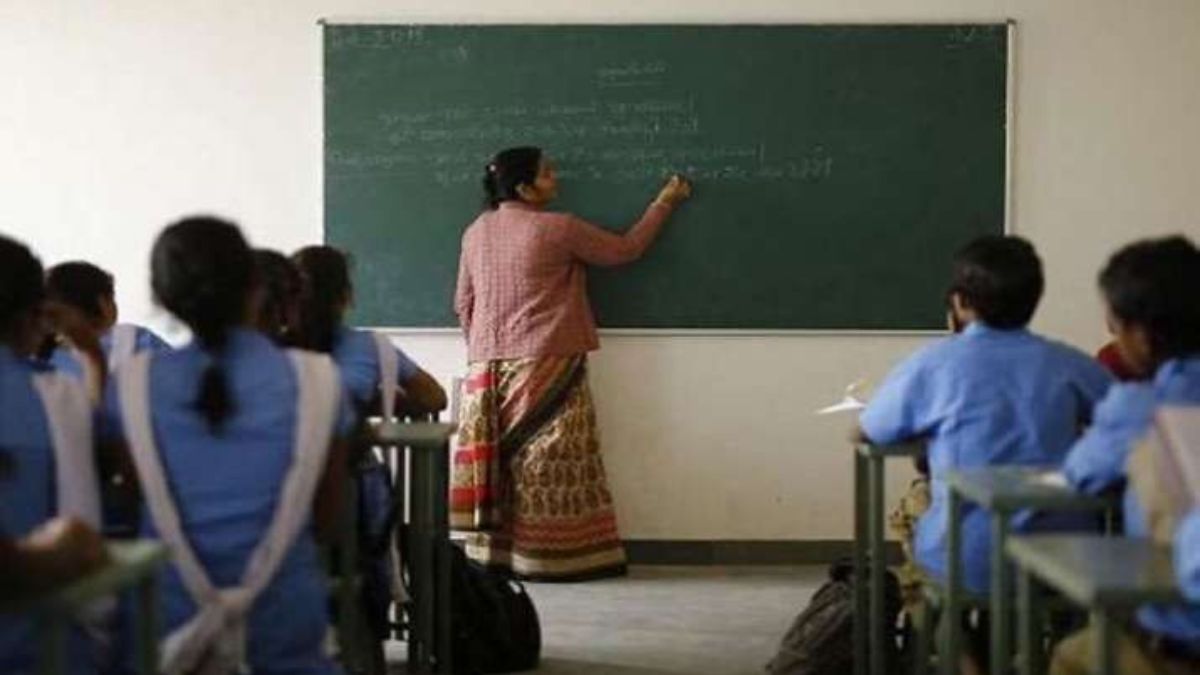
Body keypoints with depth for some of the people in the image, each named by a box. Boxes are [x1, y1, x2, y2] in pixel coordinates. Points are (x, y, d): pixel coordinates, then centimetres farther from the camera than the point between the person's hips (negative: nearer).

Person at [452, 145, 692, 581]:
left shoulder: (476, 232, 8)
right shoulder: (560, 229, -8)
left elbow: (463, 303, 13)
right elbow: (626, 250, 3)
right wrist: (665, 202, 14)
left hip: (488, 369, 6)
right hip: (545, 368, -6)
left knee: (494, 463, 7)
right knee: (548, 465, -1)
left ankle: (491, 553, 10)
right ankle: (549, 557, 1)